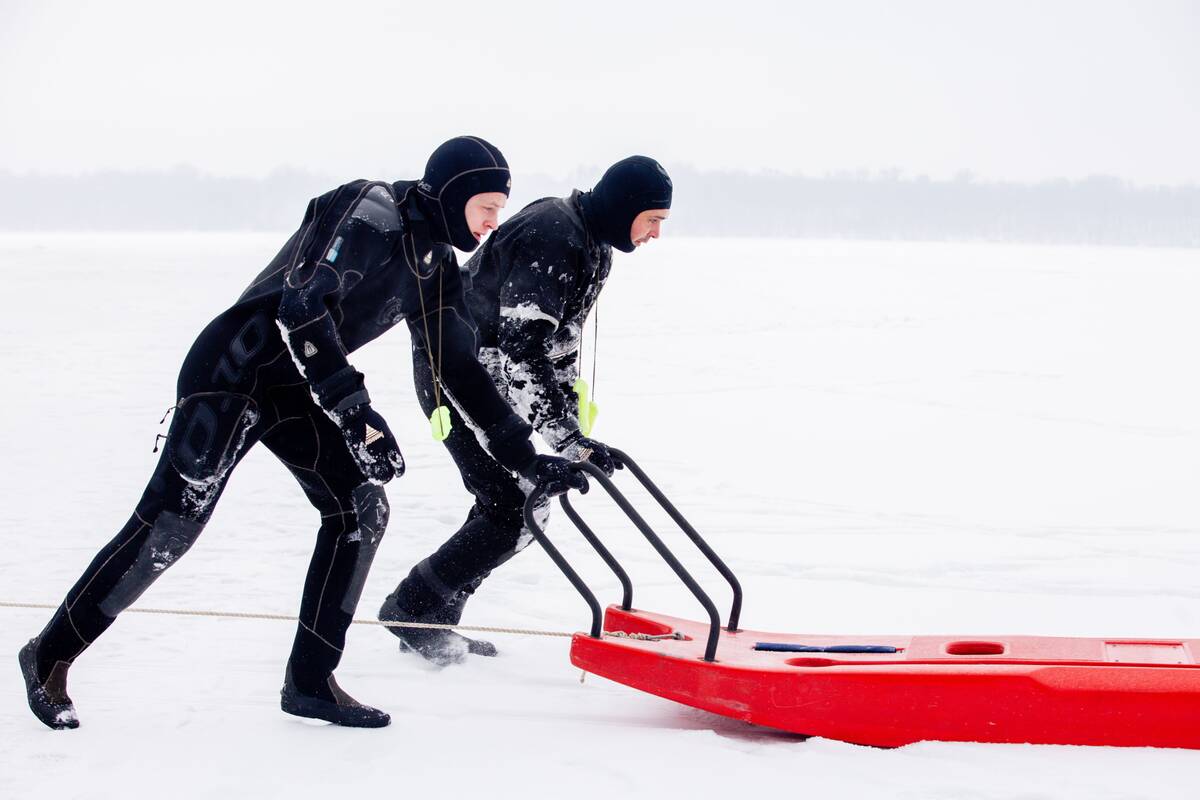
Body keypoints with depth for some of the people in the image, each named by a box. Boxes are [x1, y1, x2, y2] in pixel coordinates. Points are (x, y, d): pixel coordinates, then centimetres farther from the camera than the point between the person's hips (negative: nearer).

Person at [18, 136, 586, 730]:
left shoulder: (434, 265, 8)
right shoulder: (368, 212, -18)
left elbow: (459, 369, 13)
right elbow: (303, 308, -27)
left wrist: (525, 457, 10)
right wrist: (354, 410, -32)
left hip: (298, 387, 9)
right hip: (232, 371, -9)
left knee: (362, 509, -4)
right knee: (170, 524, -11)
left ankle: (310, 680, 4)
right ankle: (51, 655, 4)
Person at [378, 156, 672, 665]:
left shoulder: (595, 251, 8)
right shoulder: (552, 236, -24)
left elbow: (560, 344, 15)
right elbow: (524, 347, -30)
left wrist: (571, 438, 9)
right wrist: (569, 440, -31)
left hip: (493, 383, 10)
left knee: (530, 507, 9)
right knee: (510, 510, -12)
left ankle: (433, 623, 18)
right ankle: (409, 609, 1)